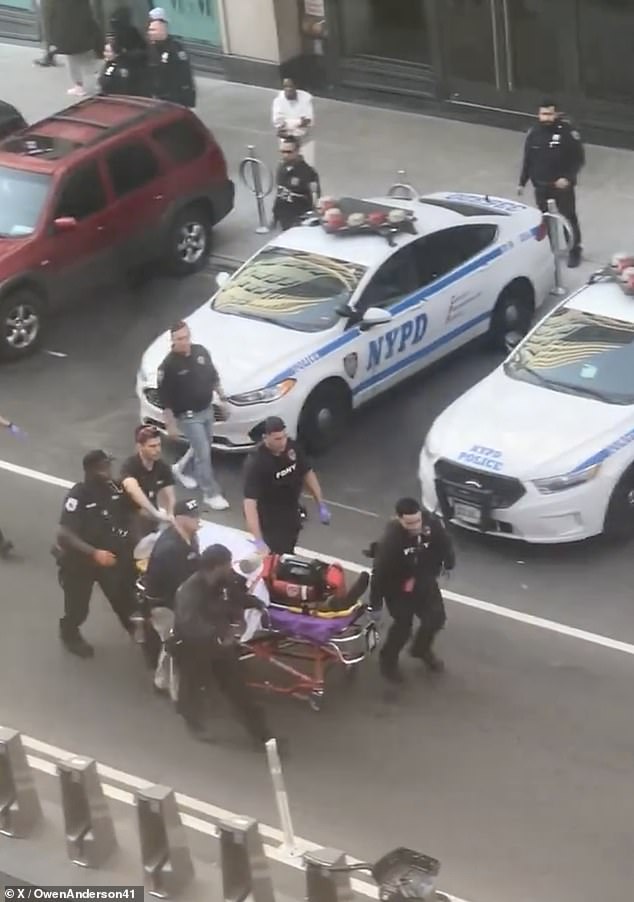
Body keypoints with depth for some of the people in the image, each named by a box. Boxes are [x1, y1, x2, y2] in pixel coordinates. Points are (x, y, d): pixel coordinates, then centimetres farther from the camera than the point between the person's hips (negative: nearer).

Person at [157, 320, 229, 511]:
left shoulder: (201, 352, -4)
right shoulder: (169, 365, -22)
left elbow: (213, 377, 12)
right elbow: (165, 398, -17)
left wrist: (222, 398, 14)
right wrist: (170, 424, -15)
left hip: (207, 410, 7)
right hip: (188, 416, -7)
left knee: (202, 448, 21)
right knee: (204, 454, -5)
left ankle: (180, 468, 47)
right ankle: (211, 494, 6)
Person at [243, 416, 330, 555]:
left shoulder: (291, 447, -12)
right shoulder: (257, 462, -30)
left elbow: (307, 473, 5)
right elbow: (250, 502, -36)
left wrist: (321, 505, 3)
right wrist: (258, 541, -44)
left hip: (291, 516, 6)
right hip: (270, 522, -6)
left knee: (288, 555, 21)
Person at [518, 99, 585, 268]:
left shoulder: (568, 132, -15)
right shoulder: (534, 133, -2)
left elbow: (579, 158, -11)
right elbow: (527, 160, 8)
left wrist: (568, 178, -21)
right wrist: (522, 182, 11)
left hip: (562, 185, -4)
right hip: (541, 185, 4)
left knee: (569, 217, 6)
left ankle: (575, 250, 19)